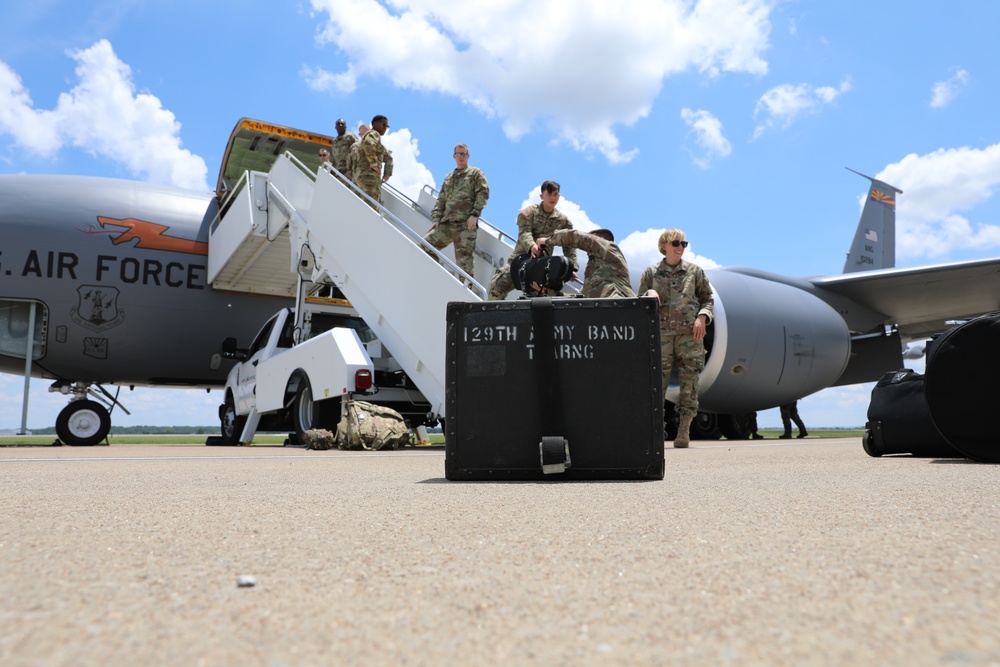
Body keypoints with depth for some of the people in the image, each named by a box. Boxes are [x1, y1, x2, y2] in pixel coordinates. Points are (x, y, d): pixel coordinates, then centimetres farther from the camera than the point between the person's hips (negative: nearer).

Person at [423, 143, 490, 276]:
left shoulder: (475, 173, 10)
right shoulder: (448, 178, 26)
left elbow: (483, 193, -3)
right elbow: (441, 200, 22)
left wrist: (475, 214, -15)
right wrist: (436, 218, 6)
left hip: (466, 224, -6)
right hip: (446, 223, 6)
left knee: (464, 260, -11)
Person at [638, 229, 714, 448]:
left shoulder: (694, 271, 11)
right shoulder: (651, 273, 10)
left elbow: (707, 298, 13)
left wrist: (702, 317, -4)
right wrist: (649, 296, -9)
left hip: (689, 333, 1)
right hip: (661, 333, -1)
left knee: (689, 381, -2)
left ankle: (684, 430, 3)